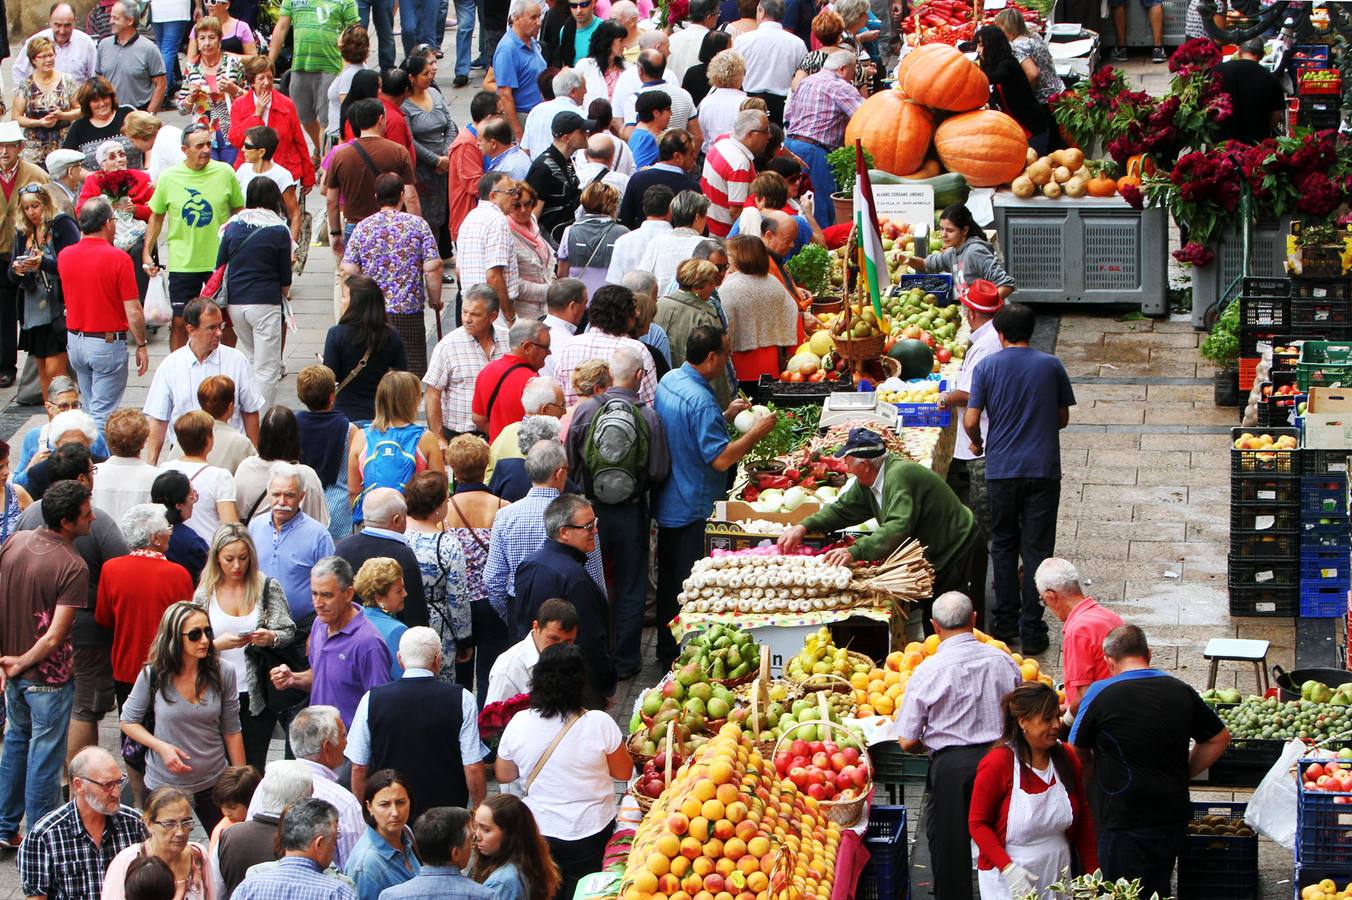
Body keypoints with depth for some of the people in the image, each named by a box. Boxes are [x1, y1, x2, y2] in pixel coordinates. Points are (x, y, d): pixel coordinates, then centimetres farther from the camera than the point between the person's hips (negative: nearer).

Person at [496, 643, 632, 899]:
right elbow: (624, 772, -4)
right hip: (590, 836, -1)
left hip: (538, 833, 1)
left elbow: (503, 775, 3)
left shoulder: (519, 723, -12)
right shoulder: (599, 724, -19)